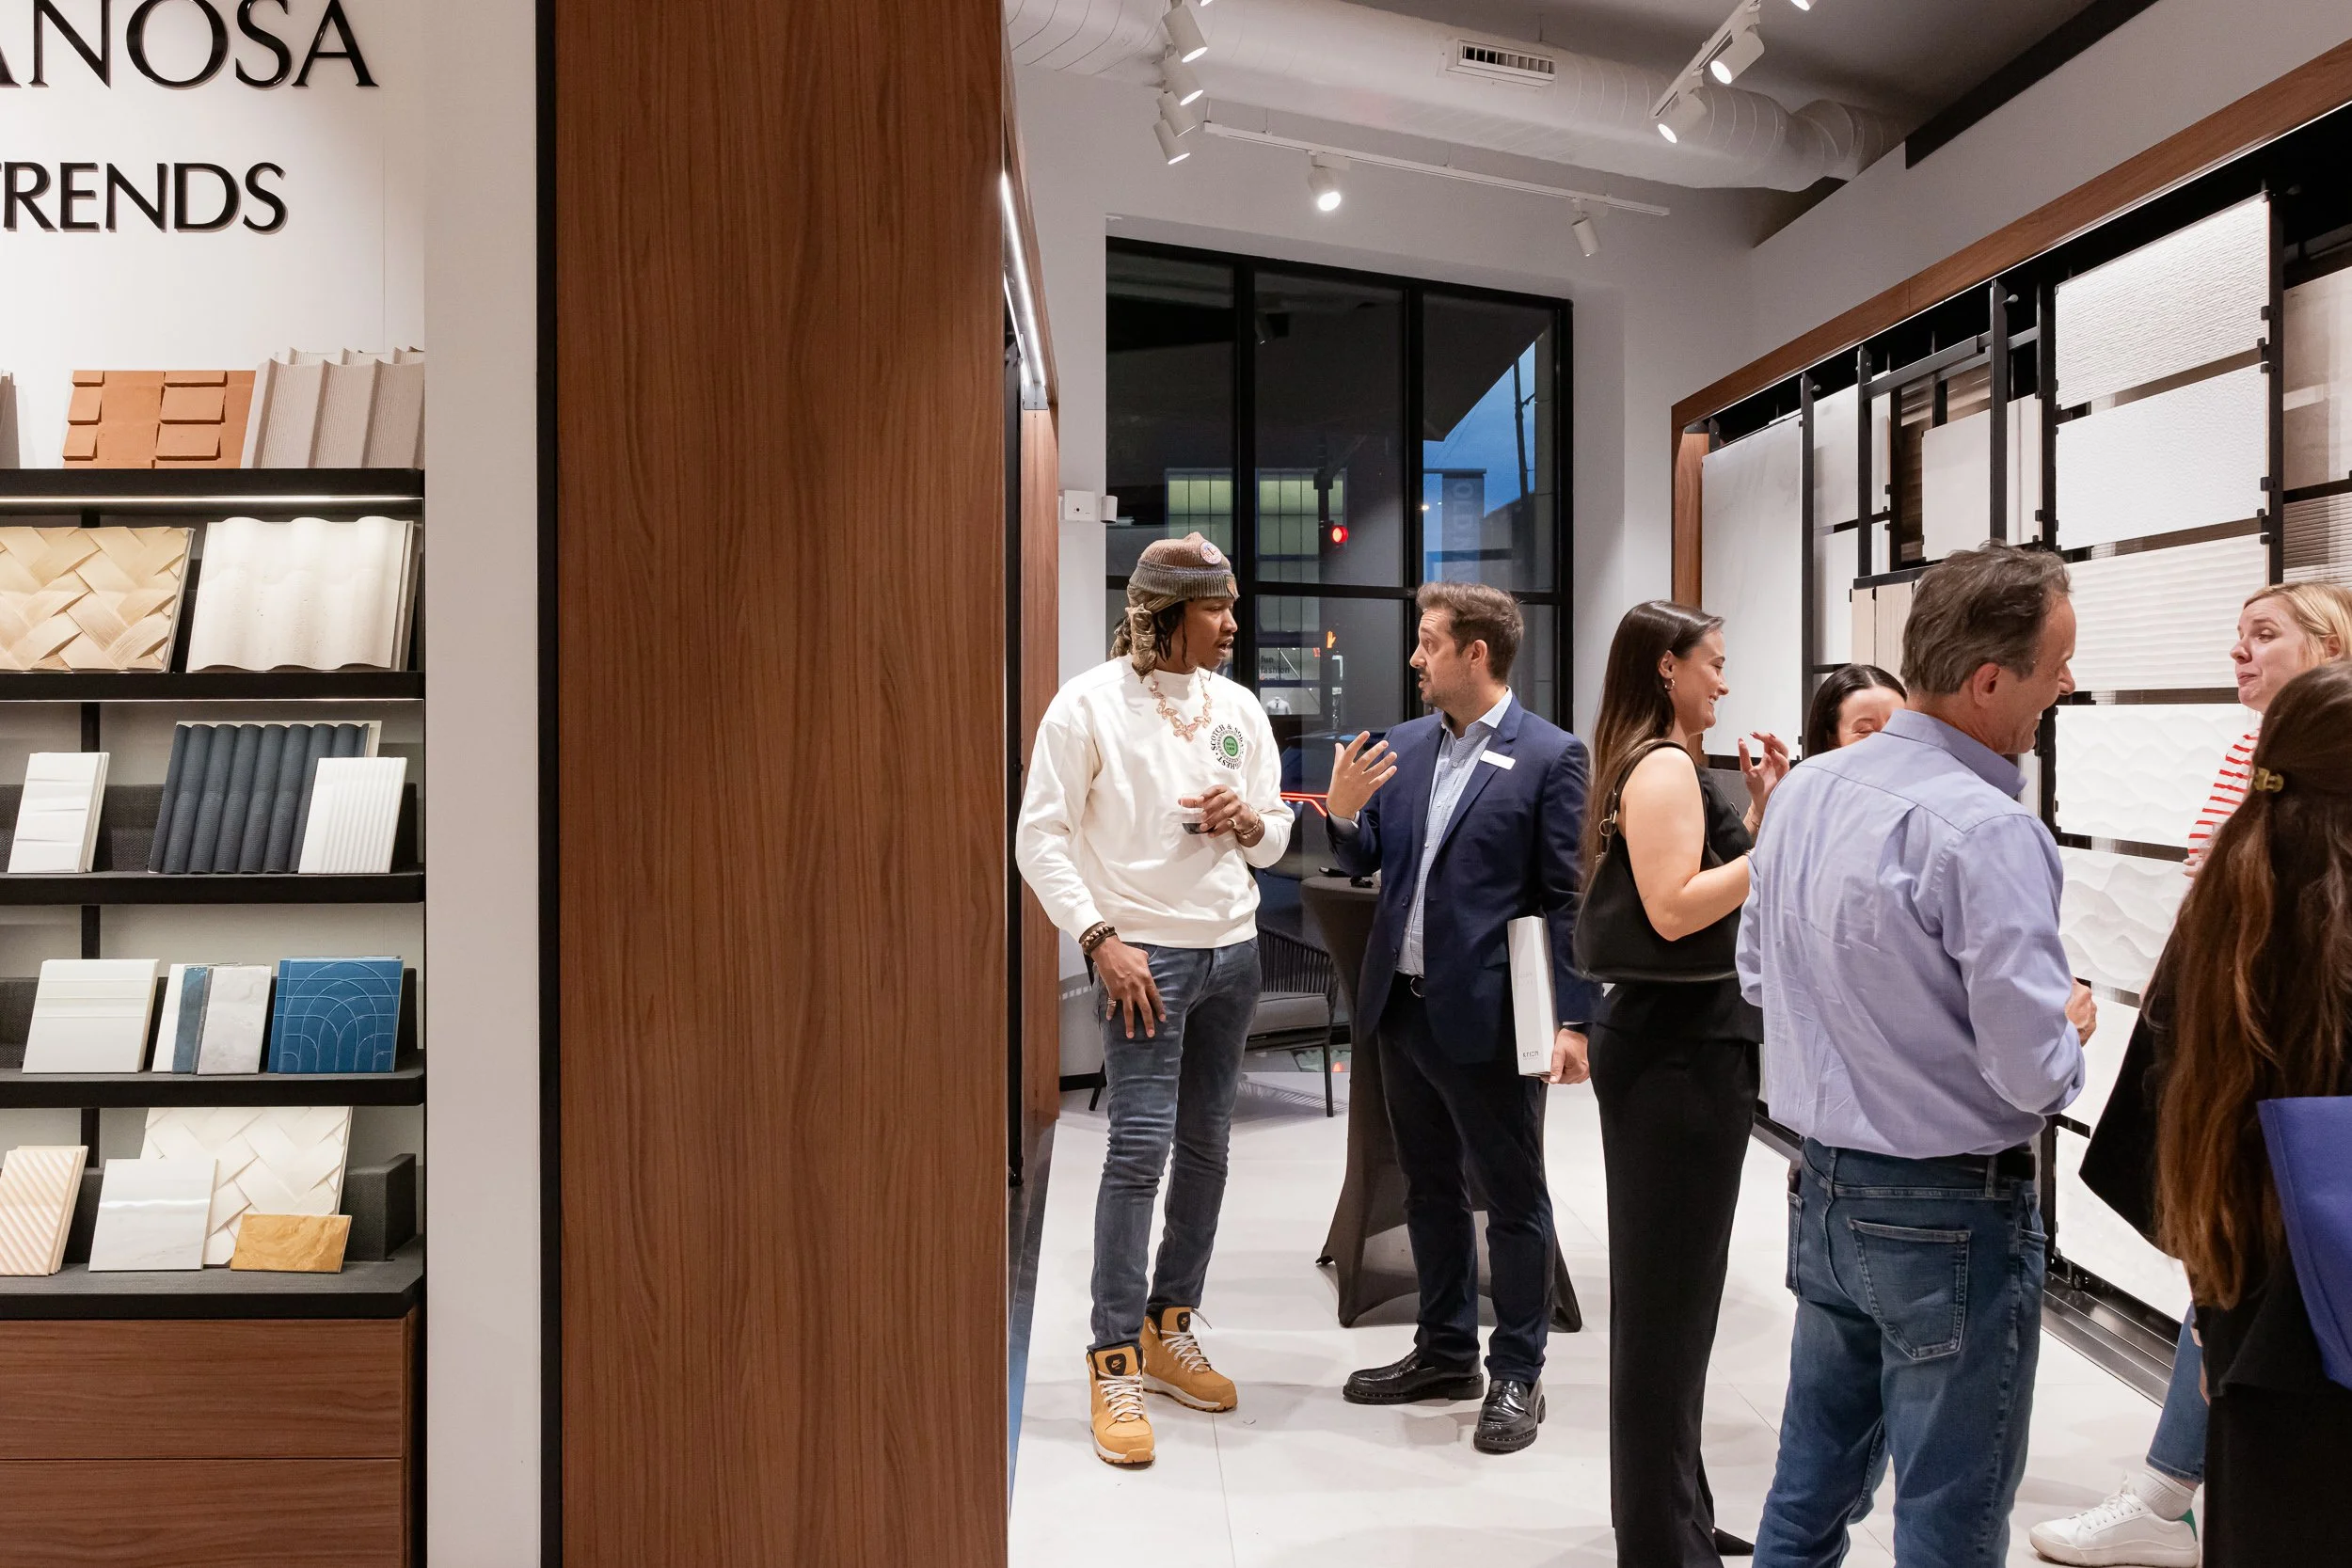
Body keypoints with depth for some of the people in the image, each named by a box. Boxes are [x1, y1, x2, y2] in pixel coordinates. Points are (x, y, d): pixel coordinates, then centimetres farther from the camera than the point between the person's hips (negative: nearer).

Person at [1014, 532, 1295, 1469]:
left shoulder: (1238, 707, 9)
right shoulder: (1091, 703, -7)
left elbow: (1275, 839, 16)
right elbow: (1039, 838, -9)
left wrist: (1249, 818, -8)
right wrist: (1102, 940, -17)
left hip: (1232, 950, 6)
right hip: (1144, 952, -6)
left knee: (1206, 1144, 11)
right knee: (1141, 1145, -9)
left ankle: (1169, 1329, 25)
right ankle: (1114, 1363, 1)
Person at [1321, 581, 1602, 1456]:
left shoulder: (1550, 756, -9)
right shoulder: (1403, 747, 8)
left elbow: (1568, 898, -11)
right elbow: (1363, 862, 13)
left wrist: (1572, 1020, -16)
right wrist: (1344, 814, -8)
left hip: (1486, 1014, -6)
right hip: (1402, 1004, 7)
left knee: (1513, 1196, 7)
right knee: (1429, 1187, 18)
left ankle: (1517, 1375, 21)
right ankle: (1445, 1352, 33)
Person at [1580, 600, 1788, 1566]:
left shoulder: (1666, 767, 16)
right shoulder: (1662, 766, -14)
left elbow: (1709, 875, 17)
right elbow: (1674, 909, -24)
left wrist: (1761, 808, 10)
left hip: (1679, 1045, 10)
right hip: (1682, 1051, -10)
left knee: (1668, 1286, 18)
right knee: (1671, 1291, -1)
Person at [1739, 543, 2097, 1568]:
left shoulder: (1805, 790, 1)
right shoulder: (1988, 831, -22)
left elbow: (1757, 973, 12)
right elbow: (2033, 1074, -21)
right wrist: (2072, 1026, -1)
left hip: (1824, 1188, 7)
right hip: (1952, 1214, -7)